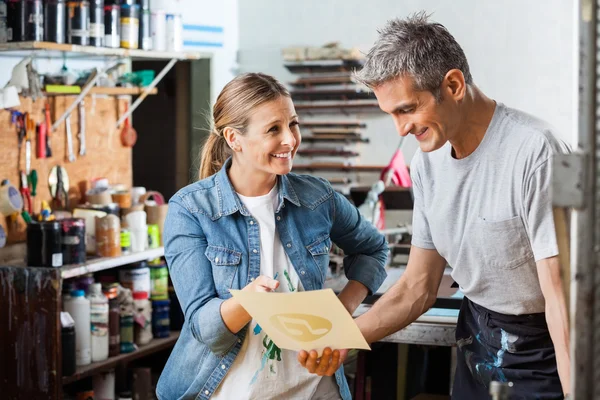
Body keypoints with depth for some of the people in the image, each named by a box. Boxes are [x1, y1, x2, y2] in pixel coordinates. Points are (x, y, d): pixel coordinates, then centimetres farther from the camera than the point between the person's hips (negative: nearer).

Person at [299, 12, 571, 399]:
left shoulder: (533, 151, -24)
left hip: (542, 350, -7)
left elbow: (561, 298, -24)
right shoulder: (427, 162, -1)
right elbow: (418, 287, 5)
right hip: (475, 343, 7)